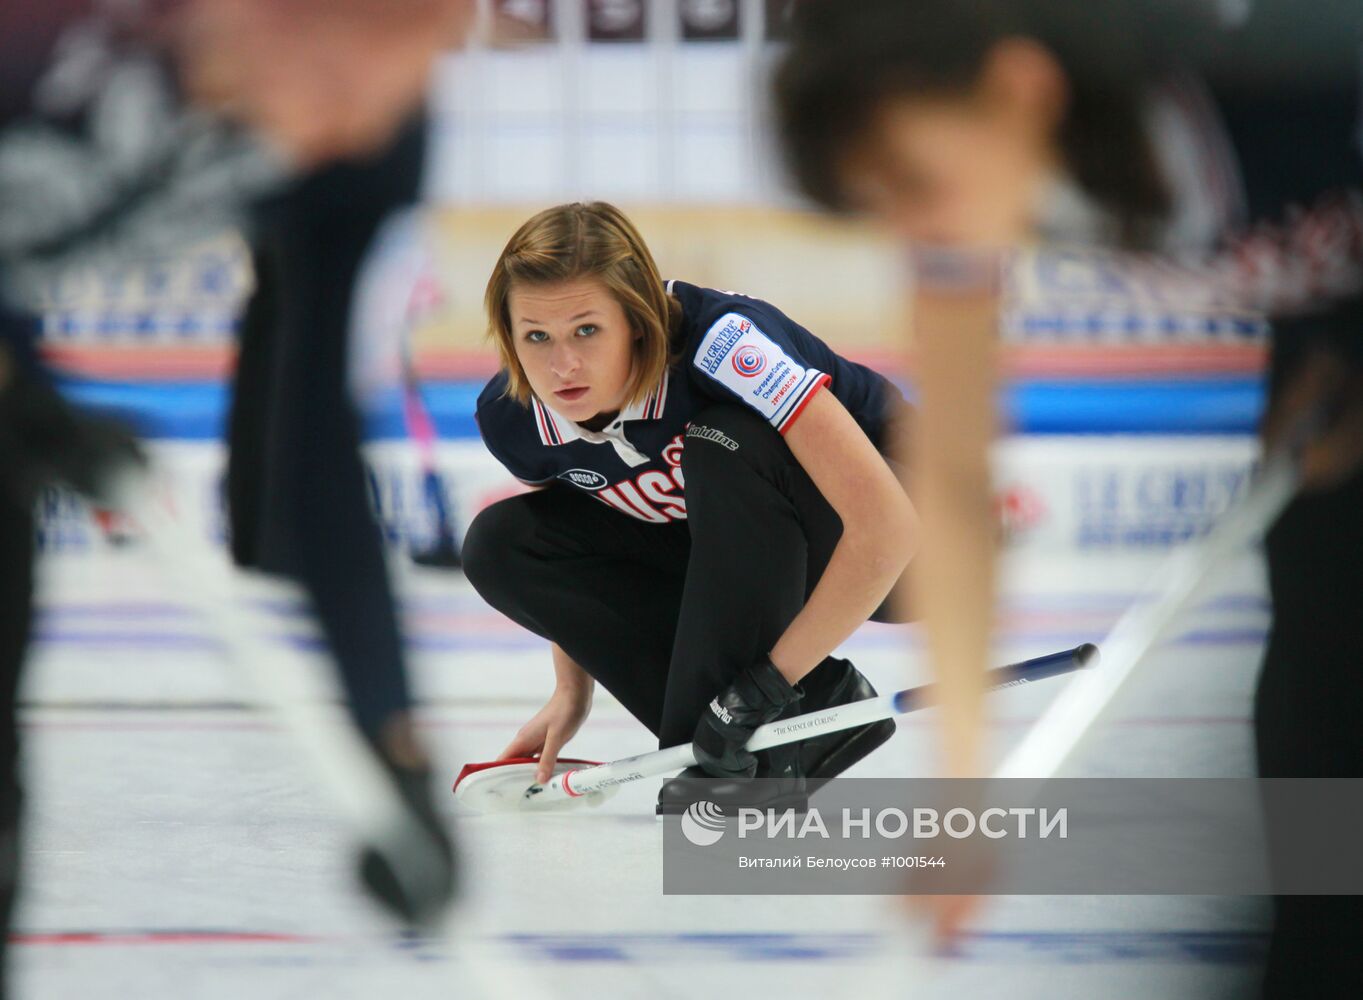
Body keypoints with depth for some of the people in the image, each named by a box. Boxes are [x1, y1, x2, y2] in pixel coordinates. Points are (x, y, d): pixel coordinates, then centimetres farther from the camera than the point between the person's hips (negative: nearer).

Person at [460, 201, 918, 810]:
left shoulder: (722, 343, -35)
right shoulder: (513, 418, -16)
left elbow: (888, 527, -38)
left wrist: (767, 680, -34)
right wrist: (572, 694, -1)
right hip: (720, 555, 7)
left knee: (725, 447, -34)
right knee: (500, 545, -11)